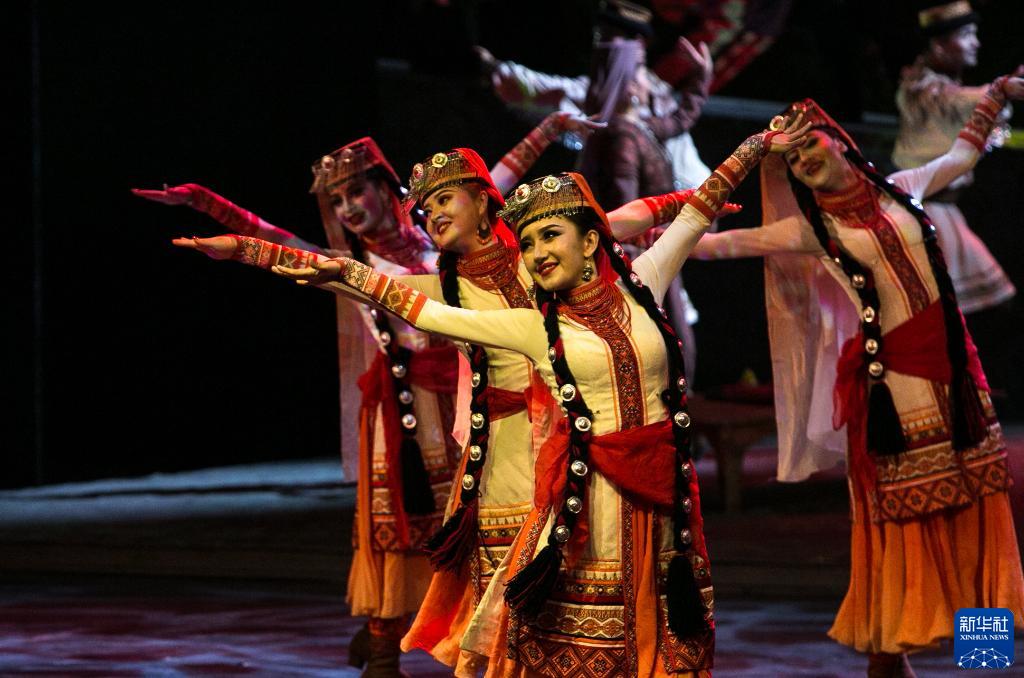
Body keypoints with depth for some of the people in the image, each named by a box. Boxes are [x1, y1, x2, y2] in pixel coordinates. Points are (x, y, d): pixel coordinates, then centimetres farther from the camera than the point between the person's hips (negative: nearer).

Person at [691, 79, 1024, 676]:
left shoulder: (900, 191, 9)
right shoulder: (812, 230, 0)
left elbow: (961, 156, 27)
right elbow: (731, 242, 1)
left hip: (952, 364, 4)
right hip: (894, 378, -4)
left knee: (965, 499, 3)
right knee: (901, 513, -3)